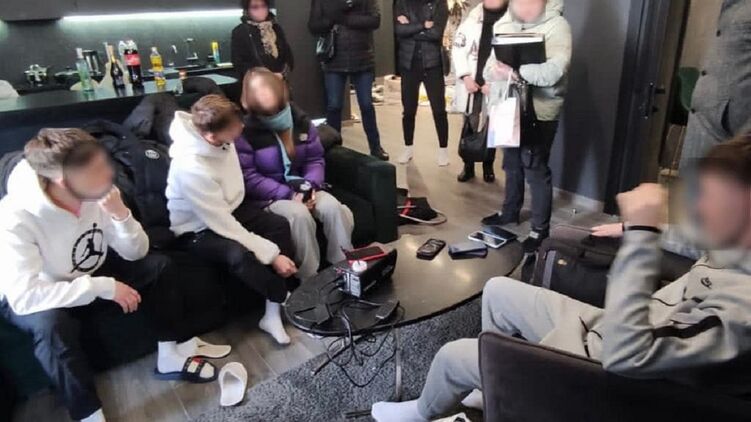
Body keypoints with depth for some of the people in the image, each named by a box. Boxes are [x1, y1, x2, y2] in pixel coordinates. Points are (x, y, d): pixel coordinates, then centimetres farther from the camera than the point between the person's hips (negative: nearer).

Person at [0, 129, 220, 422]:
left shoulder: (99, 194, -20)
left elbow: (135, 253, -14)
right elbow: (24, 296, -38)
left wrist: (121, 215, -33)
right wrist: (103, 287, -36)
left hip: (88, 273, 5)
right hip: (32, 296, -5)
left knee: (159, 266, -10)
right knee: (53, 325, -37)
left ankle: (168, 357, 3)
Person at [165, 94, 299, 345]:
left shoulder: (211, 130, -16)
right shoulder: (191, 167, -37)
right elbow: (223, 226, -31)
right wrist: (272, 254, -28)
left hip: (227, 208, 8)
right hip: (198, 229, -8)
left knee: (279, 225, -10)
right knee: (239, 254, -34)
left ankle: (275, 312, -8)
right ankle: (286, 302, -9)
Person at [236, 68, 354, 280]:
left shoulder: (301, 121, 2)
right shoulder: (245, 132, -13)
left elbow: (316, 159, 7)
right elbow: (248, 178, -16)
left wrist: (311, 186, -15)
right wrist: (289, 195, -23)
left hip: (302, 188, 5)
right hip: (267, 196, -4)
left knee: (335, 208, -24)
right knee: (300, 215, -35)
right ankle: (311, 281, -21)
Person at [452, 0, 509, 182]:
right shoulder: (473, 17, 3)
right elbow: (458, 48, 3)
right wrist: (465, 76, -8)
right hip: (472, 82, 2)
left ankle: (488, 167, 25)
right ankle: (468, 166, 22)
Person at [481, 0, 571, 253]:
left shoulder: (556, 26, -12)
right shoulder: (505, 24, 8)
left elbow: (554, 70, -26)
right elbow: (492, 64, 9)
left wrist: (516, 72, -36)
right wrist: (494, 70, -15)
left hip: (539, 113, -6)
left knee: (536, 171, 1)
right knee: (512, 165, 19)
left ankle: (540, 228, 15)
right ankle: (510, 211, 39)